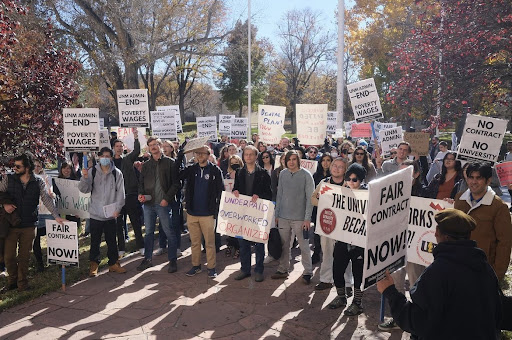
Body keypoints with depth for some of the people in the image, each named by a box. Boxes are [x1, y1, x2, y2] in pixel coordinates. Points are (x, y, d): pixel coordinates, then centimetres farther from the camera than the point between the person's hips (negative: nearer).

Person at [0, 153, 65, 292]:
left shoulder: (38, 182, -2)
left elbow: (47, 199, -5)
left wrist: (56, 216, -14)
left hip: (29, 225, -1)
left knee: (24, 256, 9)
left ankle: (22, 284, 23)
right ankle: (12, 281, 28)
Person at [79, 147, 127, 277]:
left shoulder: (117, 173, -2)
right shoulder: (93, 172, -1)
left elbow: (120, 193, -2)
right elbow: (84, 189, -4)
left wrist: (117, 209, -8)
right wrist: (85, 177, -21)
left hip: (111, 214, 0)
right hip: (95, 213, 0)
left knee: (112, 240, 10)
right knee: (95, 241, 9)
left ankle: (113, 263, 23)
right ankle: (94, 264, 24)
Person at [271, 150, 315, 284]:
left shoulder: (306, 175, -6)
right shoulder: (282, 174, 6)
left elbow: (310, 198, -7)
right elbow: (279, 195, 12)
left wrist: (307, 218, -12)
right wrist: (276, 214, 10)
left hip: (299, 217, -4)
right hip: (283, 216, 4)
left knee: (304, 246, 3)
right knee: (283, 245, 11)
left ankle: (307, 272, 16)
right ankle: (282, 270, 25)